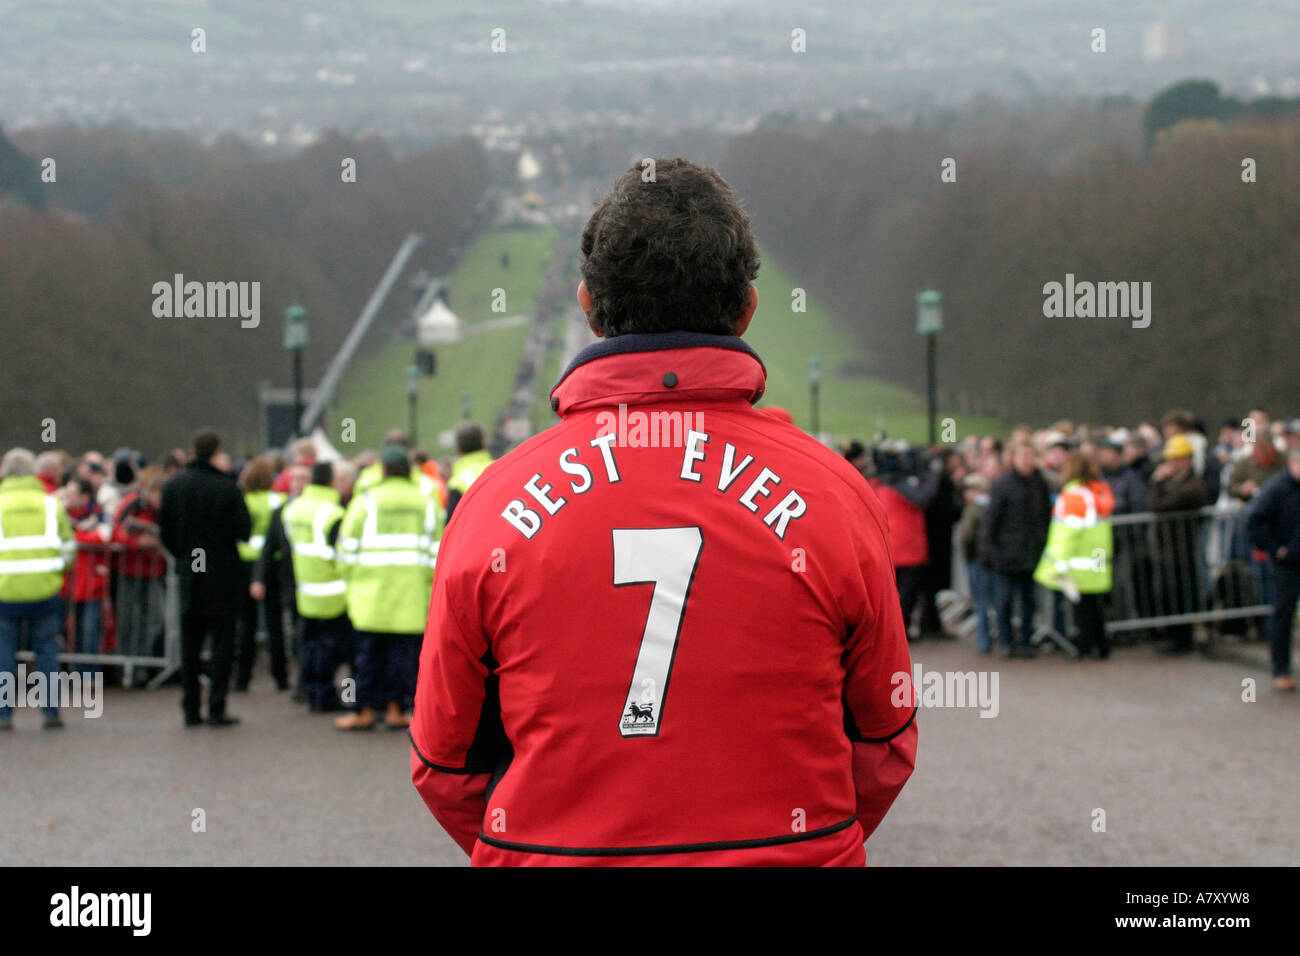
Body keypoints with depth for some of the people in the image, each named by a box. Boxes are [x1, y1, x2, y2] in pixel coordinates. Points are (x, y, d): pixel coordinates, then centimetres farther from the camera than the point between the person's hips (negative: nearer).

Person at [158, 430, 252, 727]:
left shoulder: (174, 485, 0)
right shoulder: (227, 487, -14)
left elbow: (165, 531, 4)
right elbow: (244, 530, -11)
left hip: (188, 577, 4)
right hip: (222, 577, -4)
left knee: (189, 645, 10)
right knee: (222, 643, 3)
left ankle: (190, 710, 11)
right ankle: (216, 709, 0)